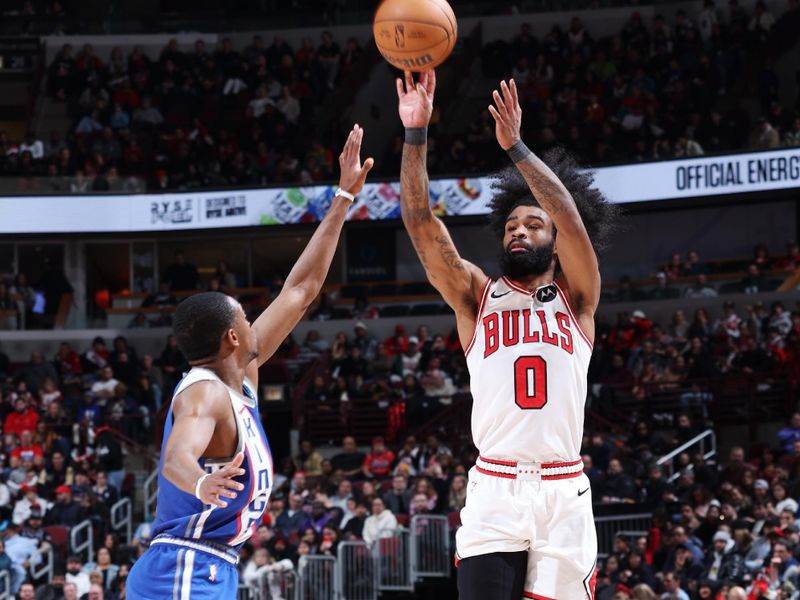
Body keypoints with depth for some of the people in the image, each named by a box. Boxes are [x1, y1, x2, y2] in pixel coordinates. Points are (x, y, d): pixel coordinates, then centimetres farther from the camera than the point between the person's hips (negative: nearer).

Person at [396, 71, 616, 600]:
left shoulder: (576, 298, 12)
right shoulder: (477, 296, 14)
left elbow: (572, 219, -6)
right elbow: (421, 224, 2)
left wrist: (516, 146, -13)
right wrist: (415, 134, -8)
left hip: (564, 493, 0)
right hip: (494, 491, 0)